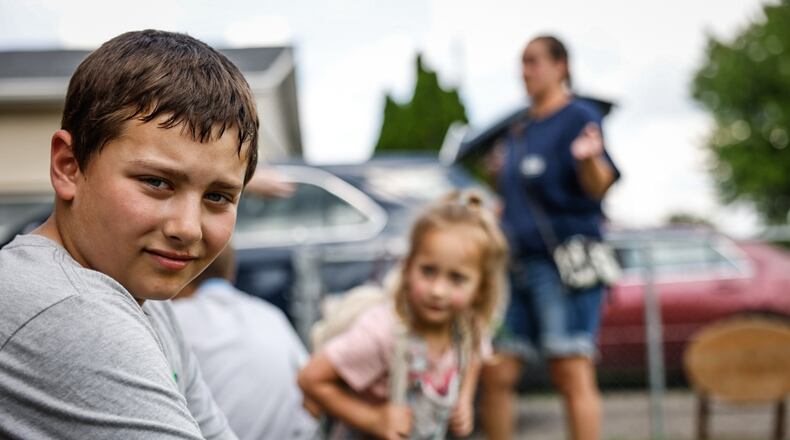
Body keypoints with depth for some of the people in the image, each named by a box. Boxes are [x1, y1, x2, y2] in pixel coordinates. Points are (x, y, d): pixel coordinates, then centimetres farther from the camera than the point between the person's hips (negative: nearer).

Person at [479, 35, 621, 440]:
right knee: (496, 374, 6)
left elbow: (598, 187, -22)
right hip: (517, 264, 8)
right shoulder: (521, 130, 18)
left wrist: (589, 158, -40)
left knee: (573, 375, -9)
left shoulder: (579, 118, -5)